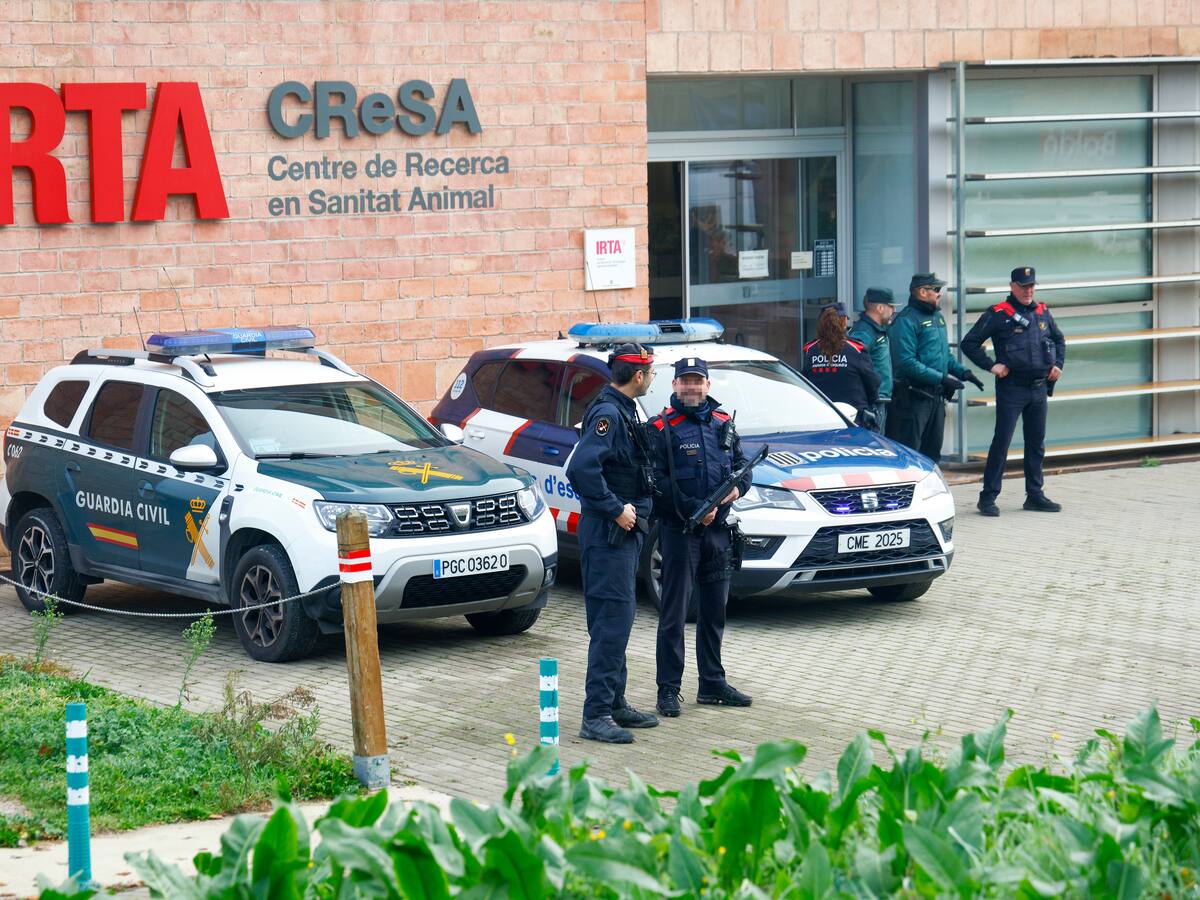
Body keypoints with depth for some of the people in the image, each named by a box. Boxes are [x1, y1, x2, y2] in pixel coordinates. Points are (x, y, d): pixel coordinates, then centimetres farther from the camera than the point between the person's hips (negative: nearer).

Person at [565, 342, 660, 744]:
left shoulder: (623, 411, 14)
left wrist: (633, 510, 10)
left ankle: (615, 702, 24)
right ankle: (596, 714, -10)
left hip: (625, 530, 10)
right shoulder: (607, 414, -18)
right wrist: (616, 510, -22)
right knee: (611, 621, -11)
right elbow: (581, 469, -29)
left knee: (619, 619, 15)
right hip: (608, 533, -10)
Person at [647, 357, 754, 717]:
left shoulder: (723, 423, 13)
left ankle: (713, 684, 23)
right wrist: (694, 510, -19)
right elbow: (657, 481, -13)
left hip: (718, 529, 6)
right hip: (679, 529, -6)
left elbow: (741, 465, 18)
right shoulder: (661, 428, -6)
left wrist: (737, 488, -5)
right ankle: (668, 689, 0)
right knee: (674, 612, -4)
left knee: (715, 610, 13)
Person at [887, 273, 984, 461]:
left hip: (936, 396, 9)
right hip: (913, 396, -9)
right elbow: (906, 362, -22)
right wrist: (941, 378, -22)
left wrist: (962, 371, 8)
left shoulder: (938, 317, 15)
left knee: (932, 451, 15)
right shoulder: (906, 320, -14)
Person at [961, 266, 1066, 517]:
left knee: (1036, 444, 10)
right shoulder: (998, 315, -7)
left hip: (1039, 388, 6)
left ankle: (1035, 495, 18)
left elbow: (1059, 340, 27)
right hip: (1011, 388, -6)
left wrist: (1058, 364, 12)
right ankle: (988, 497, -3)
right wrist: (991, 365, -12)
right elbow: (969, 343, -5)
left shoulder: (1042, 313, 11)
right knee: (1001, 441, -7)